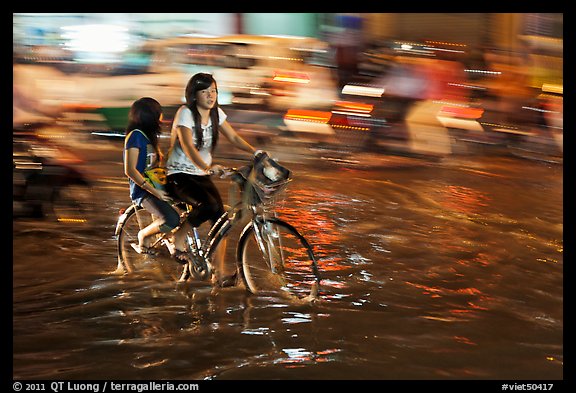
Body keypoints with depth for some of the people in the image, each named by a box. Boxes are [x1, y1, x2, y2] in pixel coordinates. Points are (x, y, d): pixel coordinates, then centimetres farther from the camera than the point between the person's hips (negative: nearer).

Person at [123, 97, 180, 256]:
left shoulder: (149, 136, 17)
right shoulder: (136, 135, -12)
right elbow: (130, 170, -19)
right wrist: (154, 191, -22)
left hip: (155, 186, 9)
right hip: (142, 191, -9)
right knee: (171, 220, -30)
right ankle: (142, 236, -4)